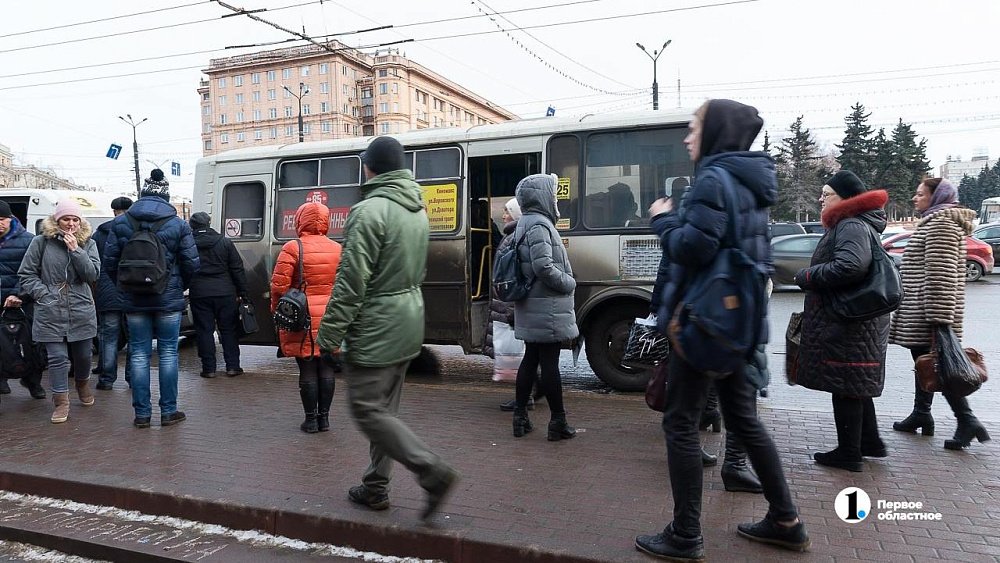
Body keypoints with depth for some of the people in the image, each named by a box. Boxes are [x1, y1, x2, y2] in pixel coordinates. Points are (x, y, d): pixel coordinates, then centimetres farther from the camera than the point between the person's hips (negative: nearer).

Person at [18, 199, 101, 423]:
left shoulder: (88, 243, 3)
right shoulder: (41, 242, -1)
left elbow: (92, 274, -8)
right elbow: (26, 274, 3)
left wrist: (75, 249, -16)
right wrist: (44, 295, -7)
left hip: (82, 312, 2)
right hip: (51, 313, -1)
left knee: (82, 355, 13)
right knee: (57, 357, -2)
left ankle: (82, 385, 41)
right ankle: (61, 401, 10)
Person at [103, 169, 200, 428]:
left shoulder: (121, 222, 0)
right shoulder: (178, 224, -6)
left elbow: (109, 260, 1)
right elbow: (191, 263, -6)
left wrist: (124, 285, 15)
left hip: (134, 300, 2)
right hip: (169, 299, -2)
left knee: (139, 354, 8)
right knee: (168, 353, 6)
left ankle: (142, 413, 12)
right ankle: (168, 411, 10)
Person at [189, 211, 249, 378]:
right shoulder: (224, 242, 3)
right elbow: (237, 269, 2)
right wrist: (243, 292, 5)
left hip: (199, 293, -1)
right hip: (225, 292, 1)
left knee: (204, 330, 6)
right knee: (228, 329, 8)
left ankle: (209, 368, 7)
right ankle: (232, 366, 9)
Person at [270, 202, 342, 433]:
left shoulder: (293, 248, -9)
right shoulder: (337, 249, 5)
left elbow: (279, 285, -10)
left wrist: (277, 311, 6)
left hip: (303, 319, -3)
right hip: (330, 319, 4)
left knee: (307, 371, 4)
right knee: (326, 370, 10)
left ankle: (311, 420, 11)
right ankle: (324, 417, 18)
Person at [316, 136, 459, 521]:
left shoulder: (369, 211, -17)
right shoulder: (418, 210, 11)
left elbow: (351, 282, -21)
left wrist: (330, 335, -15)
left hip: (375, 330, -9)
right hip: (410, 323, 9)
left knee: (368, 410, -1)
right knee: (385, 408, 16)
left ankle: (433, 472, -7)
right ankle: (375, 487, 26)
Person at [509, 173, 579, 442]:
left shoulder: (526, 223, 16)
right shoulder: (539, 224, -15)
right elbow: (543, 266, -24)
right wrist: (569, 283, -11)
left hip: (532, 309, 10)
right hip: (546, 309, -10)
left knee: (530, 359, 13)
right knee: (549, 363, -3)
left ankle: (520, 418, 19)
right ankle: (558, 422, 6)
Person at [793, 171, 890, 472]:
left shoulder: (852, 226, -18)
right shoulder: (851, 225, 16)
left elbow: (849, 266, -34)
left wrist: (807, 276, -20)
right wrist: (812, 276, 10)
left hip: (847, 326, -11)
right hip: (855, 325, 11)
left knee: (845, 388, 0)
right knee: (855, 386, 20)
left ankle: (848, 453, 12)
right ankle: (870, 442, 33)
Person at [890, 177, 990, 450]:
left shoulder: (941, 224, -15)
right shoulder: (937, 222, 18)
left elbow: (940, 275, -23)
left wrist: (938, 318, -26)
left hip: (927, 312, -11)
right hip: (920, 312, 11)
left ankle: (967, 421, -4)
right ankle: (921, 414, 24)